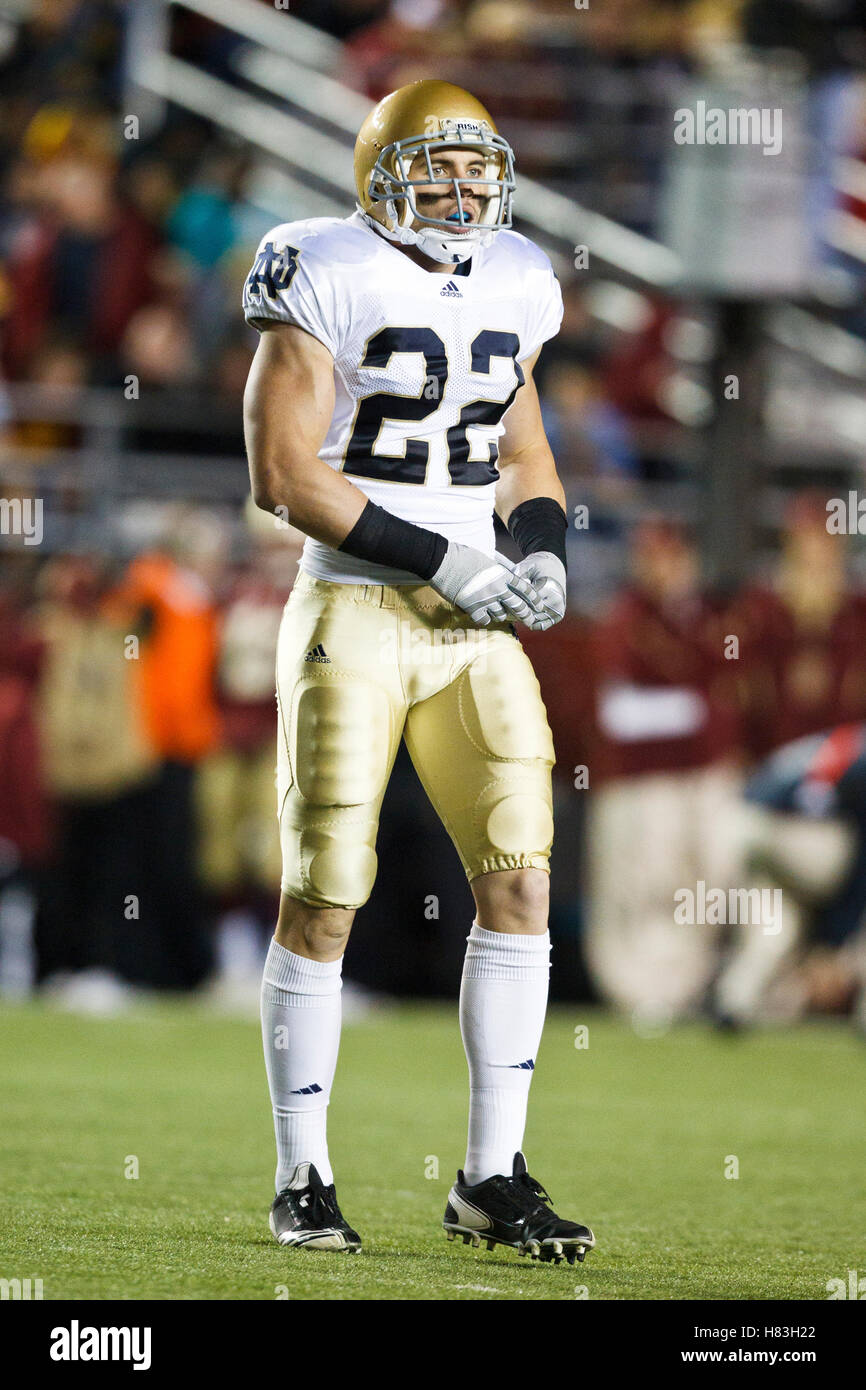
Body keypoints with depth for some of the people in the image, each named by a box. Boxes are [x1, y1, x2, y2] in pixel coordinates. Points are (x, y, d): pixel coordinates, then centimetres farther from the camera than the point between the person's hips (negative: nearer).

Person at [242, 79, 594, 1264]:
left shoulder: (510, 288, 10)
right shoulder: (329, 282, -9)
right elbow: (282, 469, -14)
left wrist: (545, 550, 1)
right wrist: (440, 559, -16)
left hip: (473, 629, 5)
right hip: (353, 618, -5)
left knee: (520, 879, -4)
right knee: (324, 901, -1)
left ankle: (493, 1178, 2)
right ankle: (303, 1182, 10)